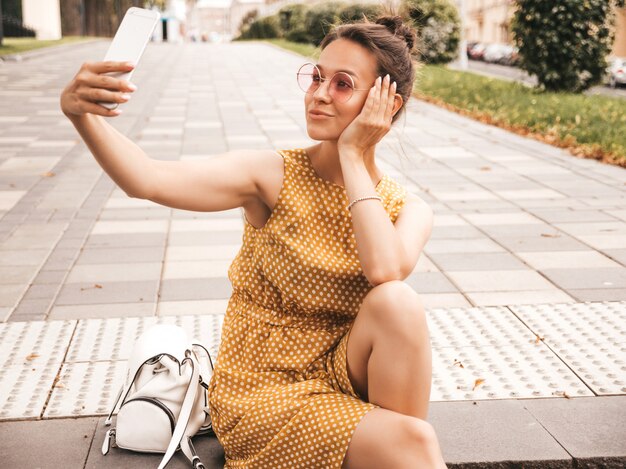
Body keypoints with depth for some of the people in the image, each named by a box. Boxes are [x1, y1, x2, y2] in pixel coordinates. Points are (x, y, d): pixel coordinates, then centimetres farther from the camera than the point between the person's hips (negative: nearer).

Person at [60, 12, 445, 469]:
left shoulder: (408, 210, -3)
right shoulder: (273, 176, -10)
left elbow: (385, 270, -28)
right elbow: (148, 179, -25)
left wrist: (352, 155, -20)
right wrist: (81, 114, -43)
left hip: (341, 376, 4)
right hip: (263, 396, -3)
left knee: (398, 300, -28)